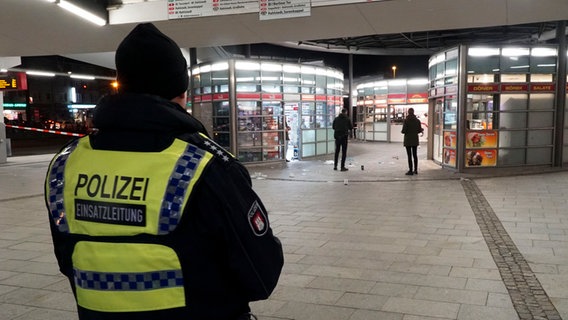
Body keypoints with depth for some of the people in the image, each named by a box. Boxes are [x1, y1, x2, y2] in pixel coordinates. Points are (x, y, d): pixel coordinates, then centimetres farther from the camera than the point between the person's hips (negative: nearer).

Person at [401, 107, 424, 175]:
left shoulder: (406, 120, -12)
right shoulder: (417, 120, 1)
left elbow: (404, 131, -14)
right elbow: (419, 130, 4)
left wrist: (402, 131, 9)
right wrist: (422, 130, 27)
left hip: (408, 140, -5)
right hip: (415, 139, 5)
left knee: (409, 155, -2)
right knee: (415, 155, 13)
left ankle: (411, 171, -2)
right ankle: (415, 170, 17)